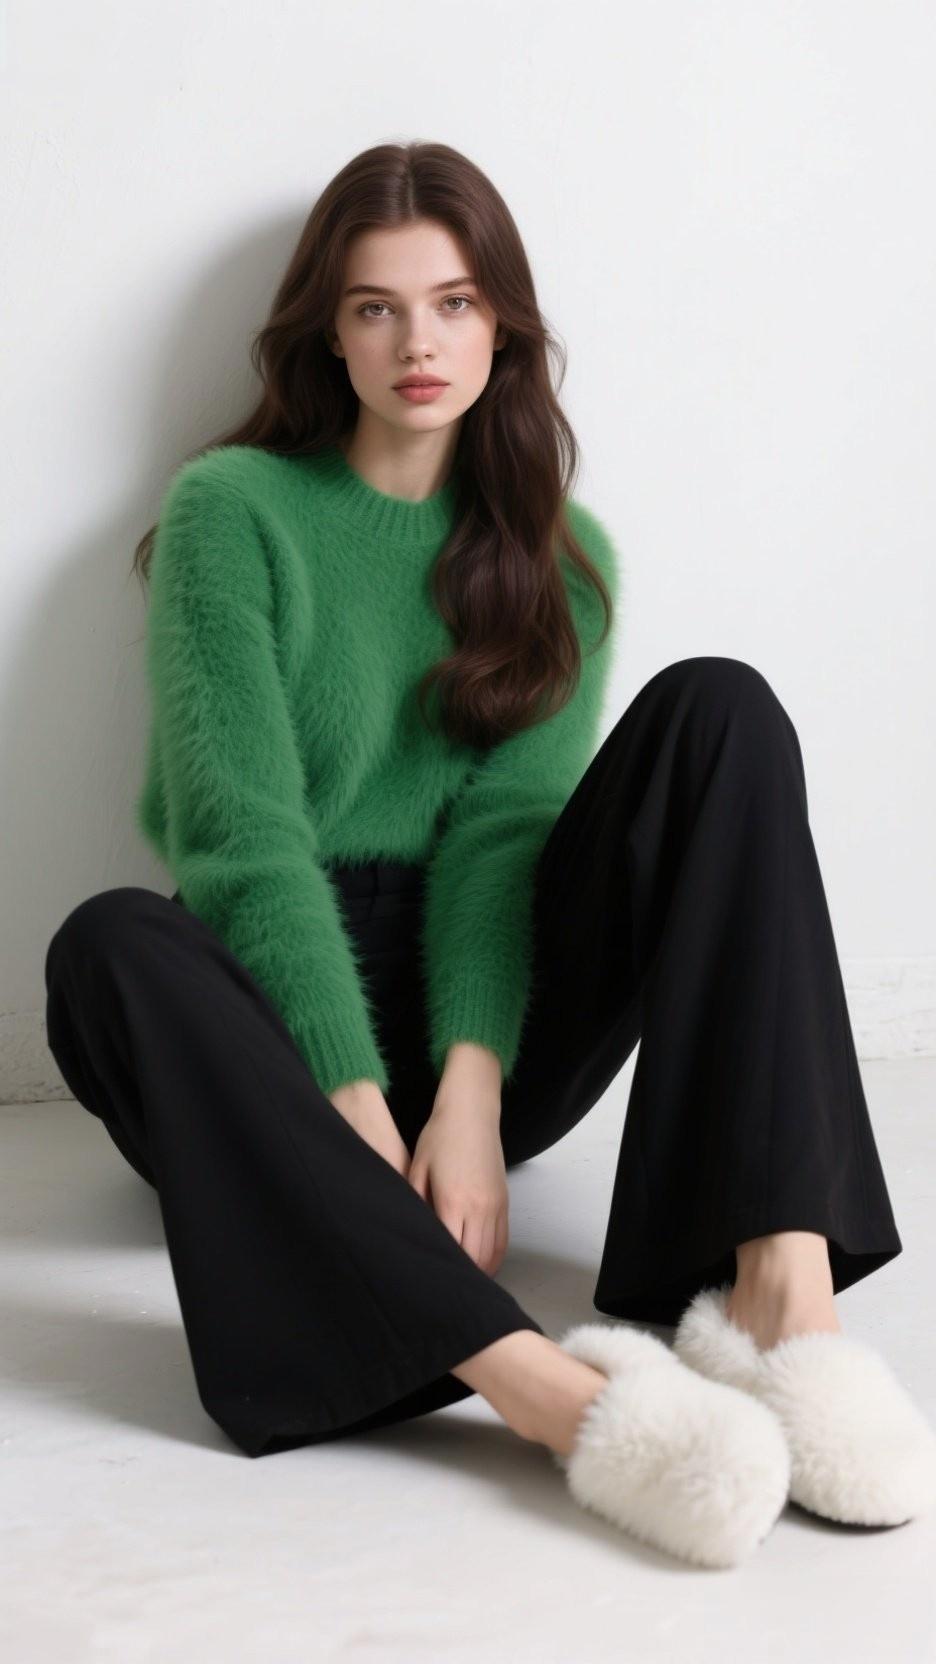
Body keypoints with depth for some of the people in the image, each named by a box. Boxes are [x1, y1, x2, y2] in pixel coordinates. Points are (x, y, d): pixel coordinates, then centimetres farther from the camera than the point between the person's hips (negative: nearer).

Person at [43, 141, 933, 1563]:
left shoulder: (559, 554, 11)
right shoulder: (233, 511, 1)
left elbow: (507, 826, -4)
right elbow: (242, 827, -12)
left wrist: (469, 1089, -22)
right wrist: (361, 1107, -25)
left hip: (489, 1031, 2)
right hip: (283, 1014, -2)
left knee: (717, 711, -18)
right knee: (109, 945, -36)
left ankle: (784, 1261, -36)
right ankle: (528, 1379, -49)